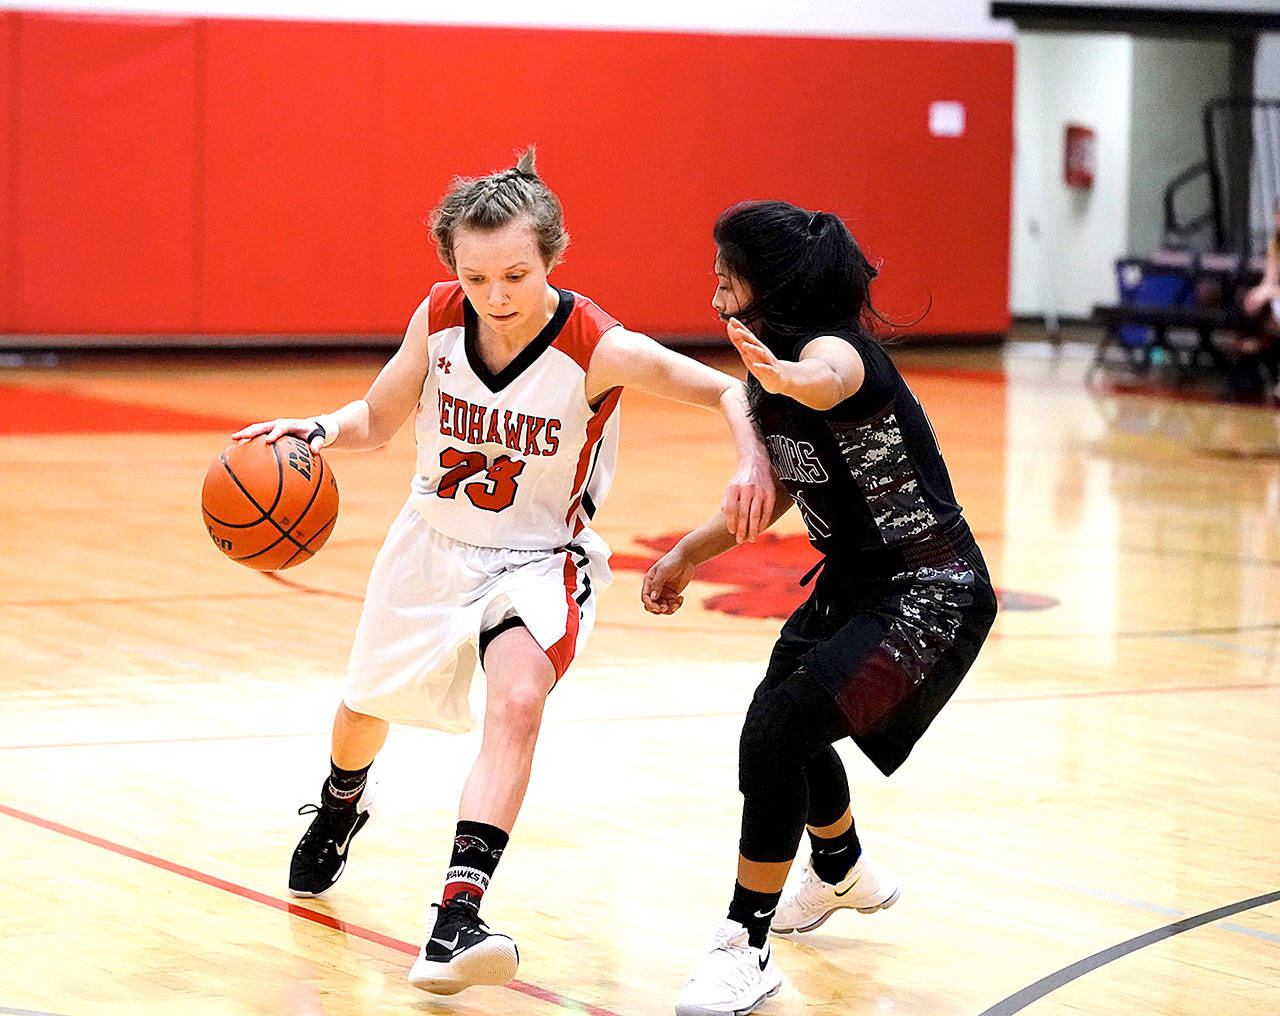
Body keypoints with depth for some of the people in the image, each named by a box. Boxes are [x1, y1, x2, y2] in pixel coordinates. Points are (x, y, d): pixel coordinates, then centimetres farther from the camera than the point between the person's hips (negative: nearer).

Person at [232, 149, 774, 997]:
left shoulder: (600, 349, -27)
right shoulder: (438, 319, -17)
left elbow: (732, 391, -24)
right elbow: (377, 419, -2)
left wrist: (753, 462, -43)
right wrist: (319, 431, -23)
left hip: (539, 559, -4)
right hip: (434, 541, 4)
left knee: (517, 702, -33)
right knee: (366, 707, 24)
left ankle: (457, 921, -37)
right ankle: (340, 809, 62)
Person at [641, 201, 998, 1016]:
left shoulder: (835, 346, -26)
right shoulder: (769, 377, 2)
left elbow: (827, 380, -53)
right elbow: (778, 487, 18)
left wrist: (784, 376, -74)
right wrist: (689, 554, 14)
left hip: (930, 595, -11)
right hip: (851, 582, 11)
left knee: (778, 730, -23)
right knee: (786, 722, 28)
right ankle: (843, 875, 58)